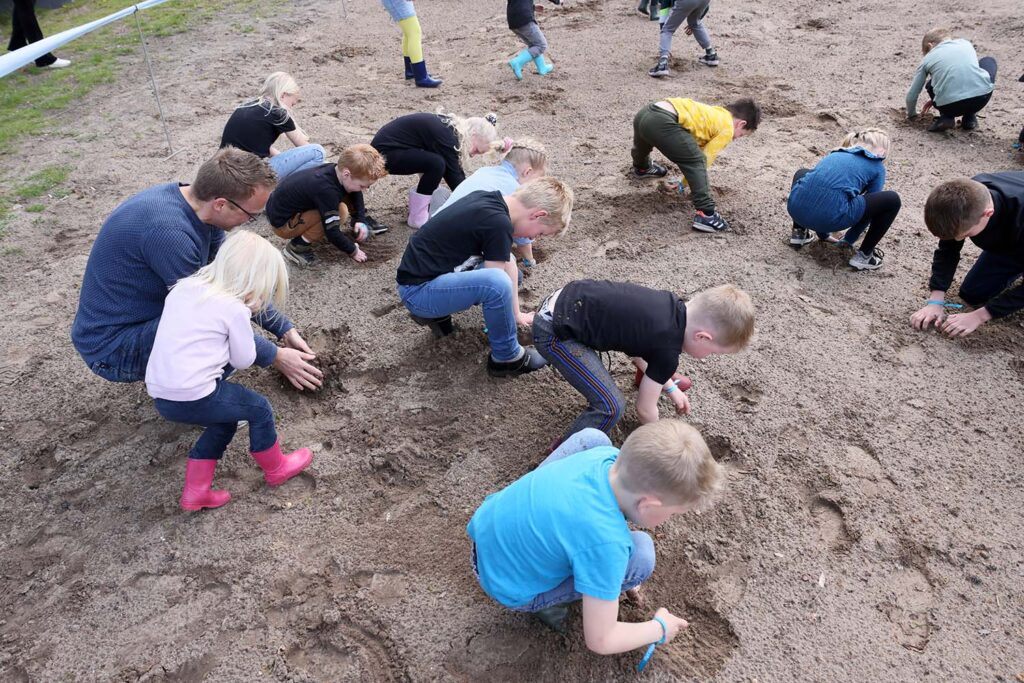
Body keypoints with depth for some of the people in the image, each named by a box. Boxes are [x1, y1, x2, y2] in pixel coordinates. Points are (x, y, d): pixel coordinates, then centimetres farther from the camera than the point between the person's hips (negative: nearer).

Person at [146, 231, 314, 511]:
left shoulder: (183, 287, 10)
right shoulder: (235, 309, -11)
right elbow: (243, 360, -2)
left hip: (159, 396, 8)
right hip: (193, 399, -8)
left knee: (226, 420, 26)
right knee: (259, 409, 13)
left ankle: (195, 490, 28)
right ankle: (275, 468, 33)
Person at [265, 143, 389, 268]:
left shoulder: (338, 170, -11)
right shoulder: (326, 190, -35)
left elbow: (356, 193, 11)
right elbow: (332, 232, -29)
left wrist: (360, 219, 1)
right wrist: (353, 251, -16)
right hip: (282, 223, -8)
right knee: (340, 210, -27)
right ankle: (297, 247, -16)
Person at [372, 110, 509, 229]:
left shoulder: (453, 128, 3)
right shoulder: (445, 137, -24)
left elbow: (458, 174, 6)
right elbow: (454, 178, -22)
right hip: (384, 152, -9)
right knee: (436, 164, -26)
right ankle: (418, 218, -14)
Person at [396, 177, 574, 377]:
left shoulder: (490, 200, 4)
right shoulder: (498, 223, -23)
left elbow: (508, 263, 11)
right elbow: (496, 284, -15)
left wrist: (515, 313, 17)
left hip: (426, 273, 9)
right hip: (417, 290, -9)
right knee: (497, 282, -30)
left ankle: (436, 312, 16)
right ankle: (506, 357, -5)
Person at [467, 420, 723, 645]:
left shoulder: (607, 456, -17)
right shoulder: (607, 544, -34)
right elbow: (599, 641, -22)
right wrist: (661, 629, -4)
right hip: (508, 586, -6)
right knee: (641, 553, -20)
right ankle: (548, 601, 1)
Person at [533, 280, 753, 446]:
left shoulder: (672, 304, 2)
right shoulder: (667, 352, -20)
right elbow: (644, 409, -5)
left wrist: (670, 387, 26)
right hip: (553, 333, -9)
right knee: (611, 407, -14)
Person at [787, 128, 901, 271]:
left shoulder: (836, 153, 34)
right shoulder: (877, 166, 21)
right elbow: (869, 205, 26)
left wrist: (823, 234, 54)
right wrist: (848, 241, 40)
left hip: (796, 208, 5)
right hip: (829, 215, -5)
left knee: (803, 175, 38)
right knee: (892, 200, 14)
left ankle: (799, 232, 28)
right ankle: (863, 255, 18)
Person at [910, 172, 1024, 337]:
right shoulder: (967, 199, -31)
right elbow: (947, 250, -17)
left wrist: (980, 316, -35)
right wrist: (935, 301, -26)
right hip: (1005, 239, 4)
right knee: (971, 294, 0)